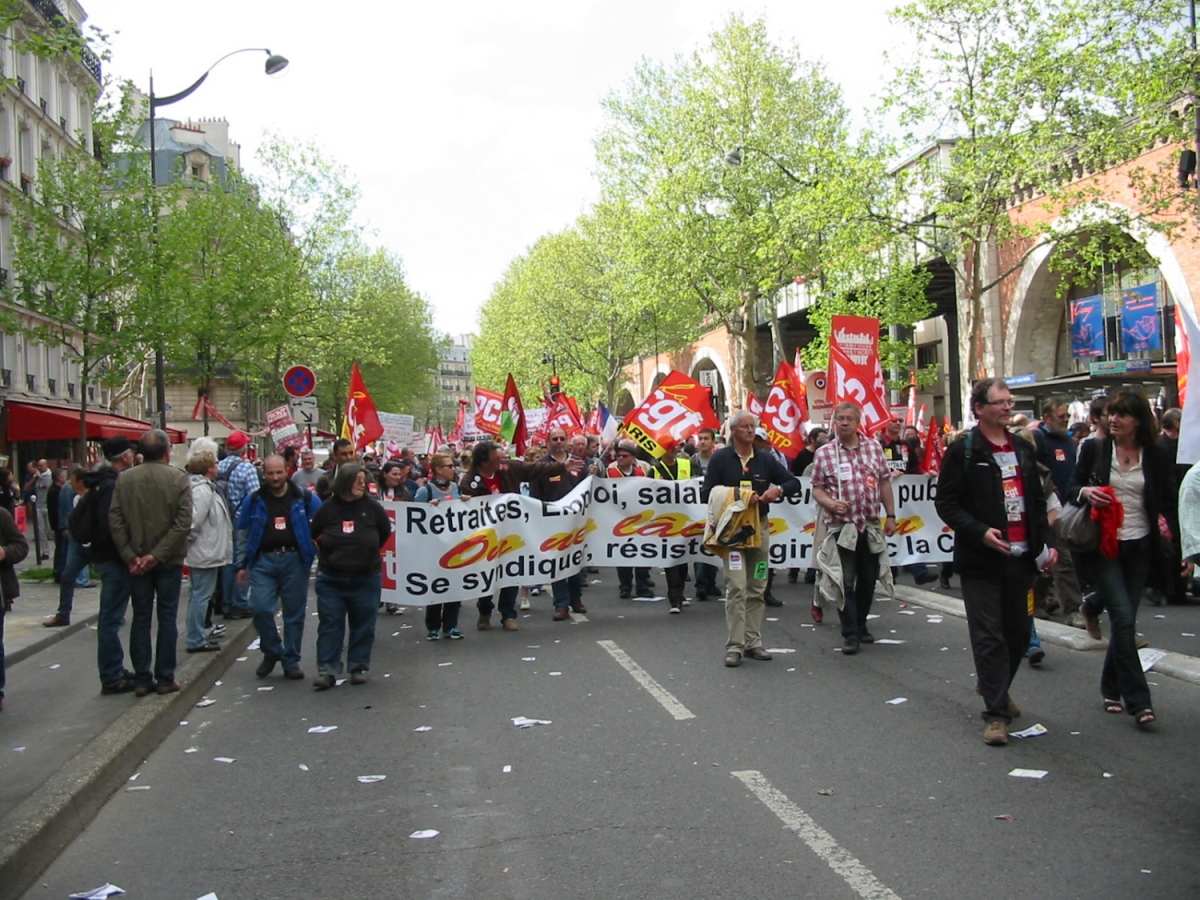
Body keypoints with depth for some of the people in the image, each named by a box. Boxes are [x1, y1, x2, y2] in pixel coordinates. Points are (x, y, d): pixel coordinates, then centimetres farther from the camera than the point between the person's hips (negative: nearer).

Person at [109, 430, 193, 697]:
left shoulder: (124, 479, -1)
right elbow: (183, 522, -16)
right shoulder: (178, 478, -9)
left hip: (136, 562, 2)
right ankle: (165, 679, 10)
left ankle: (142, 679, 12)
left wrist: (130, 555, -7)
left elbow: (115, 520, -7)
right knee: (167, 618, 7)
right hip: (168, 561, -2)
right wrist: (158, 554, -13)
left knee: (140, 618, 9)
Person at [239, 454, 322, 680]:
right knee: (261, 608, -10)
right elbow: (243, 533, 12)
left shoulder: (305, 498, 1)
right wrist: (242, 564, 9)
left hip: (294, 560, -1)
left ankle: (291, 661, 17)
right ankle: (271, 652, 13)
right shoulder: (254, 500, 6)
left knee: (294, 613, 4)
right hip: (263, 561, 1)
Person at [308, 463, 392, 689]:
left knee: (363, 626, 7)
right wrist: (329, 555, 12)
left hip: (366, 579, 0)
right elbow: (314, 535, 11)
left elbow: (385, 532, 10)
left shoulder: (372, 507, -6)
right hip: (331, 579, 0)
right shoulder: (327, 508, -5)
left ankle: (359, 667, 20)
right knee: (329, 626, 2)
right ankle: (327, 671, 7)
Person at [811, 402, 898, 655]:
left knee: (868, 580, 13)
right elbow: (817, 489, 0)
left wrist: (891, 515, 7)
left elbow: (884, 482, 10)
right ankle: (850, 635, 5)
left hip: (871, 525, 3)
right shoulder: (824, 454, -3)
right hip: (841, 527, -3)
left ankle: (861, 625, 31)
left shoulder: (874, 447, 5)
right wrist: (830, 503, -20)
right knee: (846, 582, -3)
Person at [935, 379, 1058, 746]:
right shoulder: (962, 451, -5)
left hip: (1021, 557, 6)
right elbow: (946, 503, -9)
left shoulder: (1023, 449, 13)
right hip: (982, 560, -6)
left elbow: (1037, 501, 18)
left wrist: (1046, 543, 8)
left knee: (1018, 633, 13)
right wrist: (980, 532, -21)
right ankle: (996, 714, 1)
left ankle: (996, 689, 36)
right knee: (989, 637, -4)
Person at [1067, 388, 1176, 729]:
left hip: (1140, 547, 2)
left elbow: (1168, 502, 6)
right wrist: (1085, 491, -18)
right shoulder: (1094, 449, 1)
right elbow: (1071, 490, 5)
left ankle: (1111, 689, 23)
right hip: (1103, 546, -2)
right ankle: (1137, 700, -11)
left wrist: (1168, 524, -14)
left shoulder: (1156, 456, 4)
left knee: (1123, 620, 7)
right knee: (1124, 617, -12)